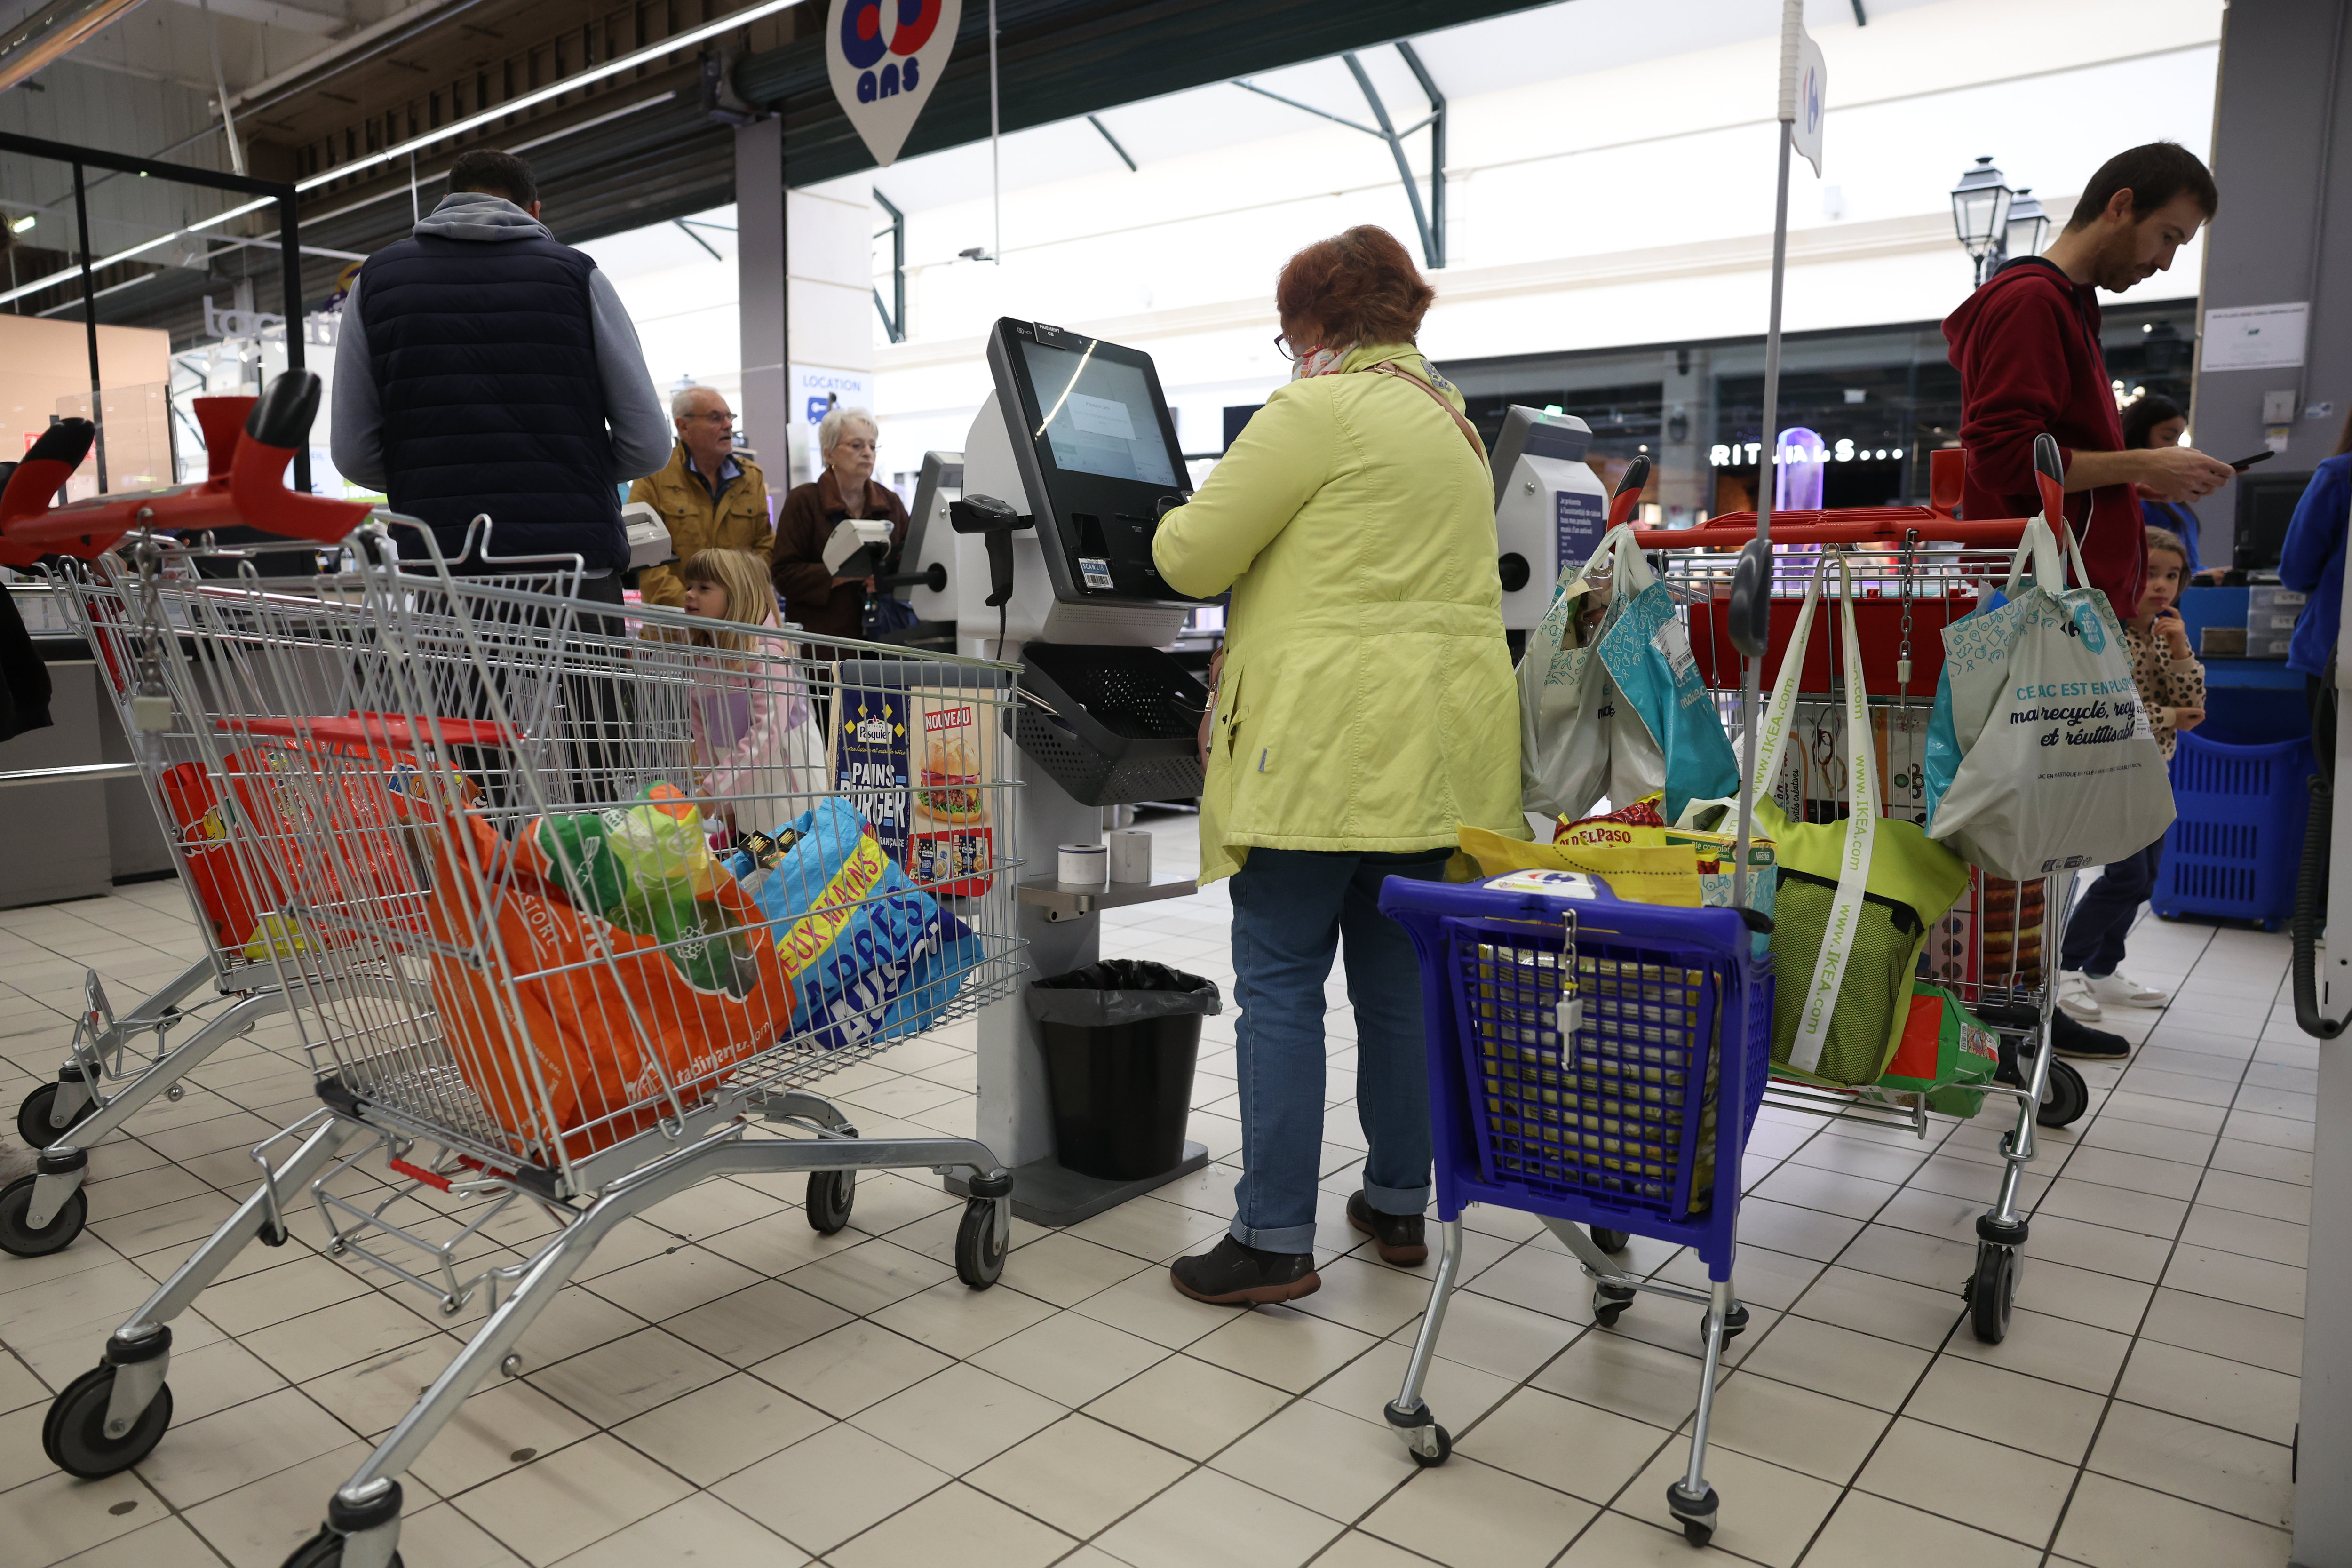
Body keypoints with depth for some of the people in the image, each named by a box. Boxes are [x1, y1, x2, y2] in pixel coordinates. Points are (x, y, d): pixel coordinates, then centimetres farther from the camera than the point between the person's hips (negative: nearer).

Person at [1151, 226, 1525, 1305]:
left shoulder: (1320, 408, -7)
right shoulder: (1454, 422, 21)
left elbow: (1192, 559, -7)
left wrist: (1179, 527, 15)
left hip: (1326, 747, -8)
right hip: (1440, 754, 8)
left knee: (1279, 985, -2)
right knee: (1398, 982, 14)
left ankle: (1274, 1239, 1)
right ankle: (1398, 1205, 24)